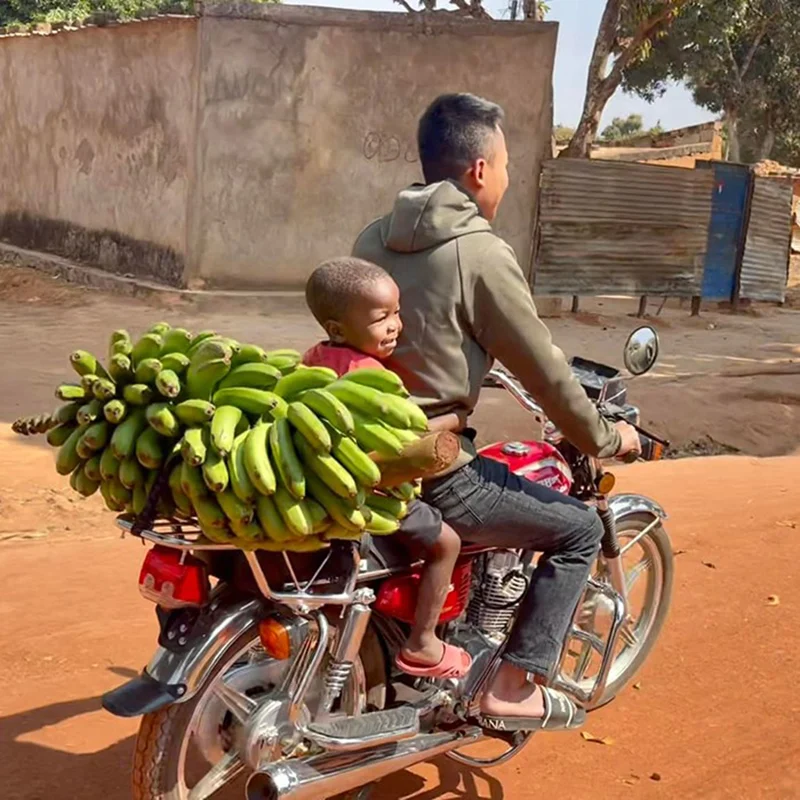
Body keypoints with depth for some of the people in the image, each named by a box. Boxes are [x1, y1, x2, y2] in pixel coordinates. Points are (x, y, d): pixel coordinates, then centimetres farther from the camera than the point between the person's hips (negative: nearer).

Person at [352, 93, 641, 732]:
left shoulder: (373, 240, 7)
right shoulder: (481, 254, -15)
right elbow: (542, 369, -10)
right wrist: (604, 439, 6)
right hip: (431, 474, -8)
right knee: (579, 529, 7)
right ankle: (515, 689, 8)